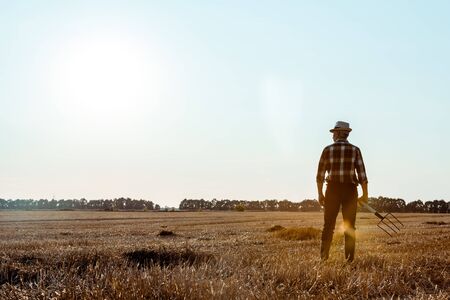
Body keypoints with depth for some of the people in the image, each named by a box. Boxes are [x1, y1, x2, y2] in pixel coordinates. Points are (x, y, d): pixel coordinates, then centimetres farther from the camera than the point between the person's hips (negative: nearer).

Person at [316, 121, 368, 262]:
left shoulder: (328, 150, 0)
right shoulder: (355, 150, 0)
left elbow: (320, 174, 1)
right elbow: (362, 174, -4)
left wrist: (320, 194, 10)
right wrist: (365, 195, 2)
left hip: (333, 190, 0)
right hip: (350, 190, 0)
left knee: (328, 225, 7)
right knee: (349, 226, 7)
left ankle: (324, 256, 3)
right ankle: (349, 258, 5)